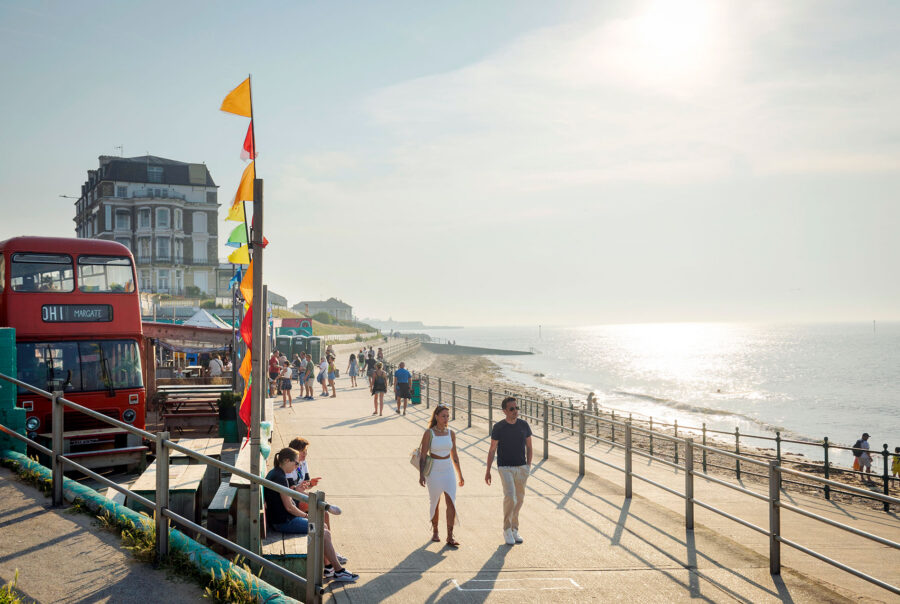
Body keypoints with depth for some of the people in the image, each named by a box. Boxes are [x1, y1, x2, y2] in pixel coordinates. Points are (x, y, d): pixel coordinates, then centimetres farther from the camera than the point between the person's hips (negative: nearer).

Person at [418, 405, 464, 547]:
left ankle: (450, 537, -8)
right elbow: (423, 455, -9)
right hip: (433, 472, -3)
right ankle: (435, 531, 32)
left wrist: (460, 475, 14)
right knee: (435, 503, 10)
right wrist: (421, 474, -17)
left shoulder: (451, 434, 3)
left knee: (451, 501, -10)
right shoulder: (428, 433, -9)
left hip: (448, 471, 3)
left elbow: (454, 455, 11)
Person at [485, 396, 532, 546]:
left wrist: (529, 465, -2)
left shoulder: (524, 425, -2)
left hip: (521, 467, 4)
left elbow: (529, 447, 8)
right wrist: (487, 471, -1)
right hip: (505, 468, -4)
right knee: (509, 496, -20)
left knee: (519, 499, 10)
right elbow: (492, 450, -2)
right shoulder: (498, 427, -10)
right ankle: (507, 530, -3)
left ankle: (514, 529, 27)